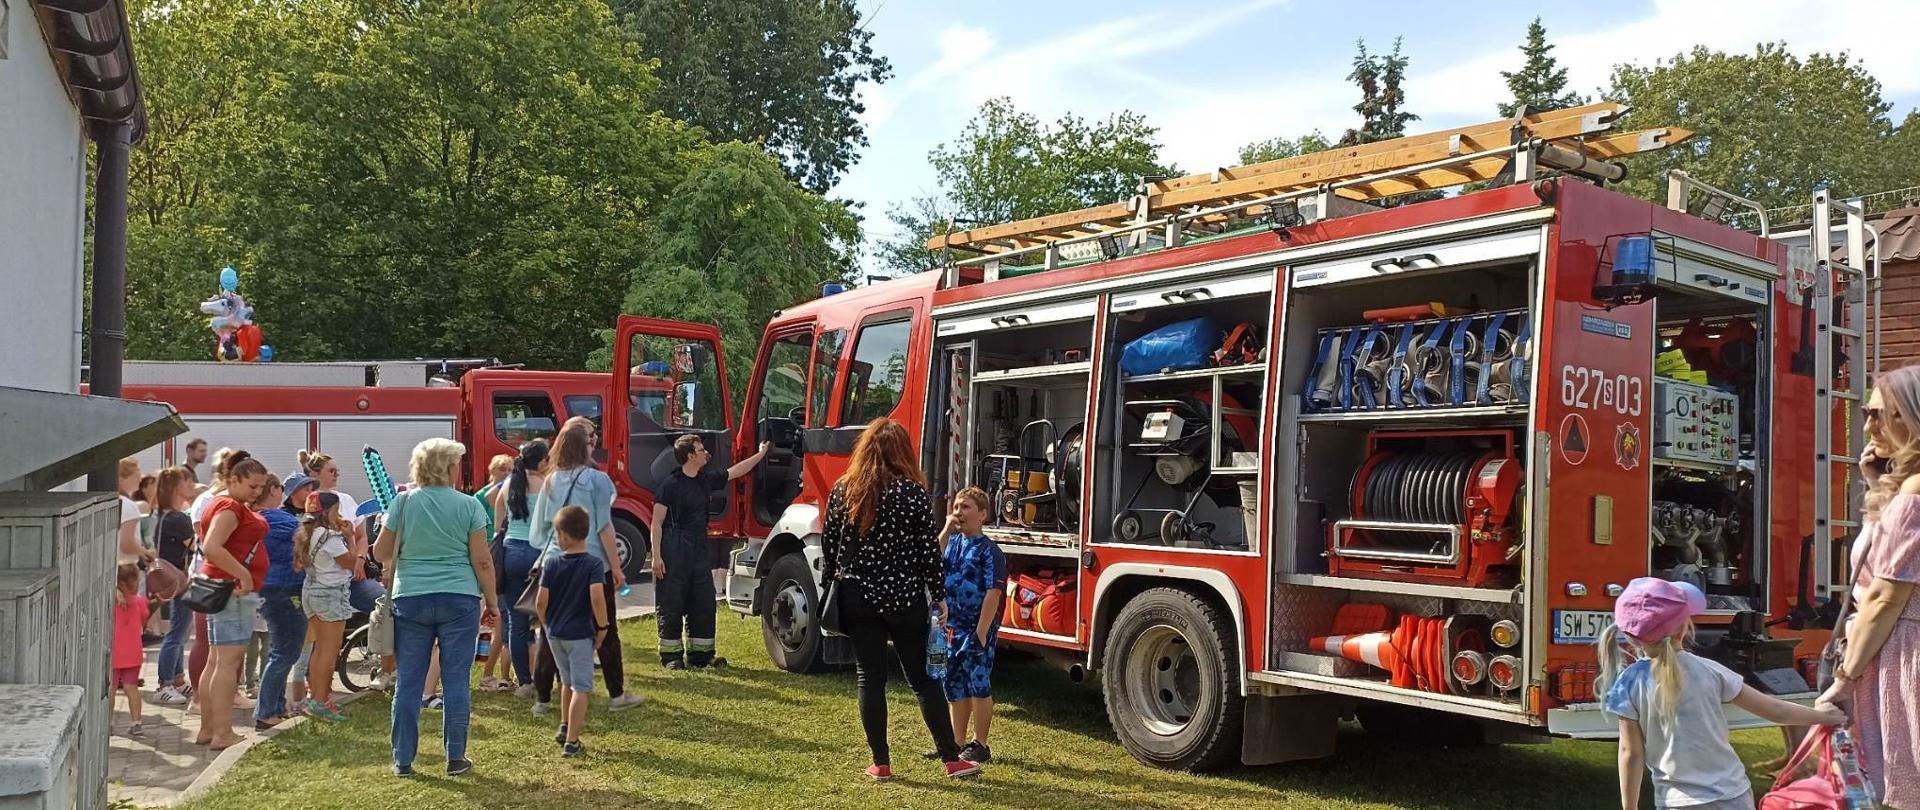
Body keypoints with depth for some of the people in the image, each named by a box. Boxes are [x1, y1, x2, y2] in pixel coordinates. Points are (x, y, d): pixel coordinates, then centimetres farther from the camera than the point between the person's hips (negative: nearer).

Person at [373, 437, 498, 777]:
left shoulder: (403, 502, 0)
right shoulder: (468, 505, -4)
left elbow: (380, 553, 6)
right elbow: (482, 561, -3)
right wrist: (491, 600, 7)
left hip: (410, 599, 2)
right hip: (459, 600, -1)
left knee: (408, 682, 9)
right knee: (456, 679, 6)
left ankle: (402, 760, 14)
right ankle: (456, 759, 10)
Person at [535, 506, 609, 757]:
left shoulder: (552, 565, -2)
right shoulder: (593, 564, -12)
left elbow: (540, 602, -3)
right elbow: (597, 598, -23)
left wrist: (547, 625, 14)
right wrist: (603, 627, -10)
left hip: (555, 633, 5)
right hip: (581, 634, -5)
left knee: (568, 680, 25)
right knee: (581, 688, 1)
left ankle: (566, 727, 38)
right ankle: (571, 741, -3)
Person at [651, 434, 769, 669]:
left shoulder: (707, 480, 10)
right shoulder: (670, 484, -10)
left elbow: (735, 471, 25)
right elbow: (657, 523, -10)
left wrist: (761, 454, 29)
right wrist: (656, 557, -15)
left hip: (700, 548, 7)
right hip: (674, 551, -7)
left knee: (703, 604, 8)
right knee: (672, 606, 0)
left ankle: (700, 654, 17)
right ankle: (671, 655, 9)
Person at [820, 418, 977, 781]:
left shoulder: (843, 489, 1)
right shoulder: (913, 492, -8)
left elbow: (828, 542, 5)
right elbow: (928, 549, -6)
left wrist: (831, 581, 19)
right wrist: (940, 596, 3)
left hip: (858, 598, 2)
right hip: (904, 599, -2)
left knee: (870, 679, 8)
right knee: (923, 679, 7)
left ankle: (881, 764, 10)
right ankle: (952, 759, 11)